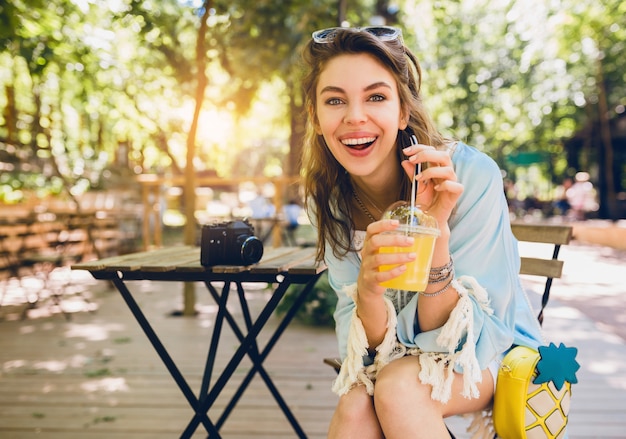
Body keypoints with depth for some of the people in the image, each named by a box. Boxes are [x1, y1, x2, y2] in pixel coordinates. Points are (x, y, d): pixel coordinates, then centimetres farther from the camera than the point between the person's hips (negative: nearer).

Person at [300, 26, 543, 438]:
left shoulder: (471, 175, -24)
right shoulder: (329, 199, -12)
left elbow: (454, 334, -20)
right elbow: (377, 344, -15)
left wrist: (436, 233, -36)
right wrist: (367, 289, -37)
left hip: (494, 352, -2)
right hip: (404, 355, 2)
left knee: (398, 386, -30)